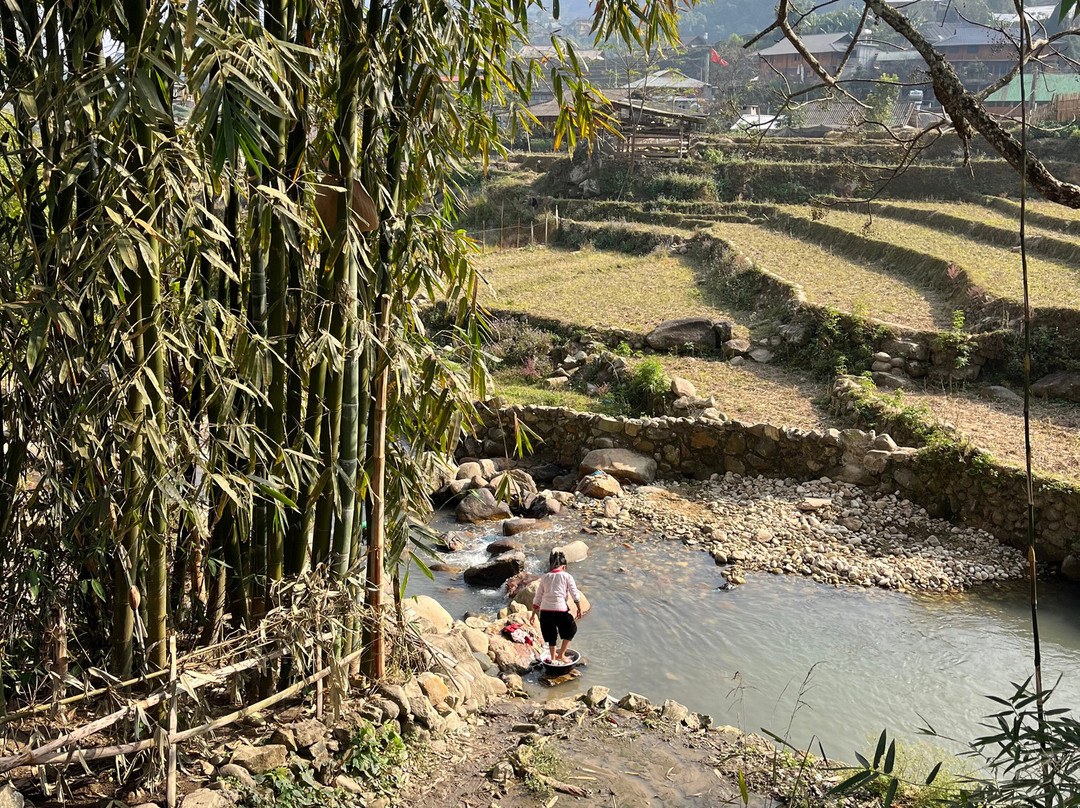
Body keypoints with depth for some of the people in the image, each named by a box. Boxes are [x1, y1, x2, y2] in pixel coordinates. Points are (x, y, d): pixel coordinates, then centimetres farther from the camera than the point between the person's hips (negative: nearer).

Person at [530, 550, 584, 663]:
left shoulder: (545, 577, 14)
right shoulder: (567, 576, 6)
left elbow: (537, 597, 16)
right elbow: (575, 595, 2)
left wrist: (533, 614, 21)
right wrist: (579, 609, 12)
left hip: (545, 610, 4)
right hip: (560, 609, -4)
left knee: (551, 636, 20)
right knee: (570, 630, 19)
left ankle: (553, 658, 29)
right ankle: (561, 655, 16)